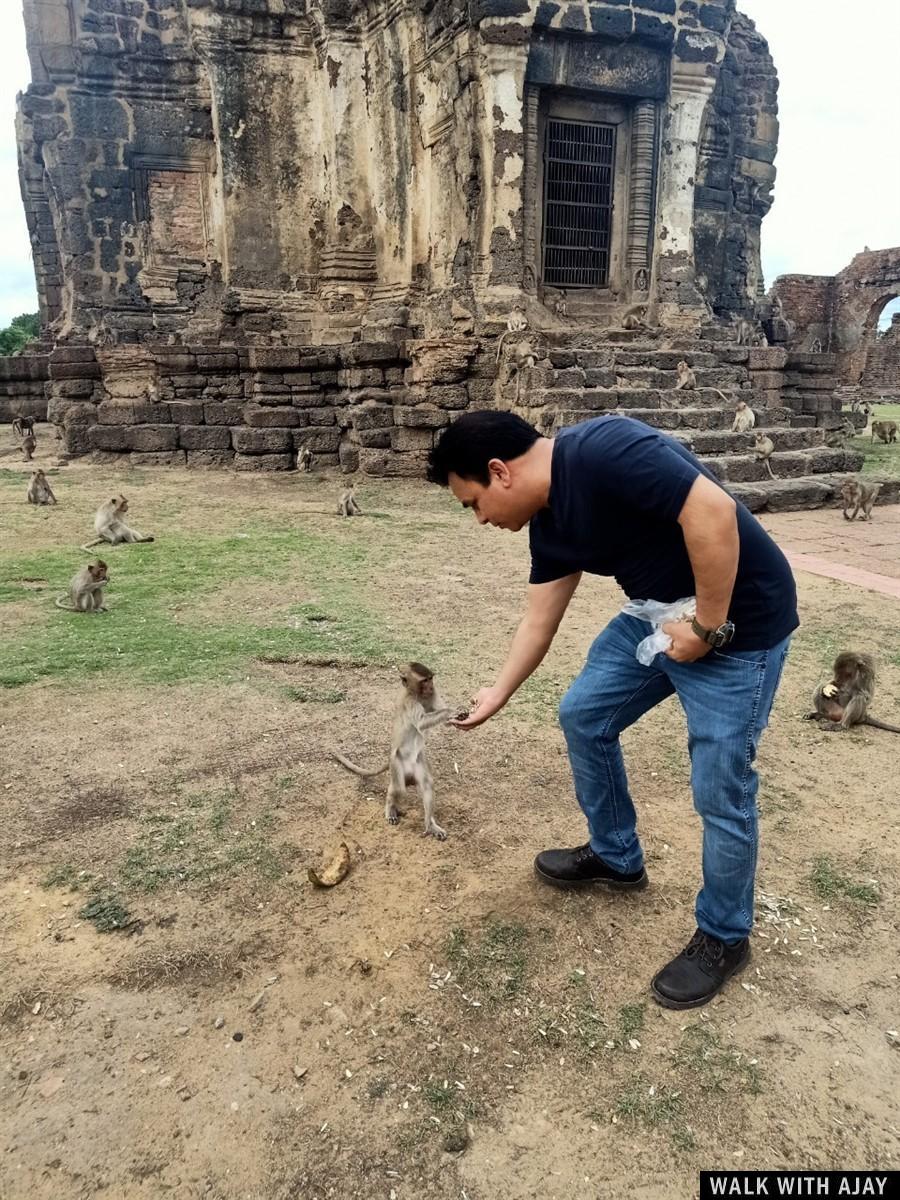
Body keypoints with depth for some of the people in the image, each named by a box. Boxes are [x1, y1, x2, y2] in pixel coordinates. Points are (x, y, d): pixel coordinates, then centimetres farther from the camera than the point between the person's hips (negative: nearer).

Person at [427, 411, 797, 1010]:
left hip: (737, 624, -9)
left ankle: (724, 937, 23)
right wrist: (497, 695, 20)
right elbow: (540, 621, 12)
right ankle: (616, 857, 34)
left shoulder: (604, 451, -26)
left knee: (720, 791, 0)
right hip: (659, 616, 9)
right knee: (584, 717, 13)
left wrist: (707, 628, -23)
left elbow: (713, 512, -31)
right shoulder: (549, 520, 3)